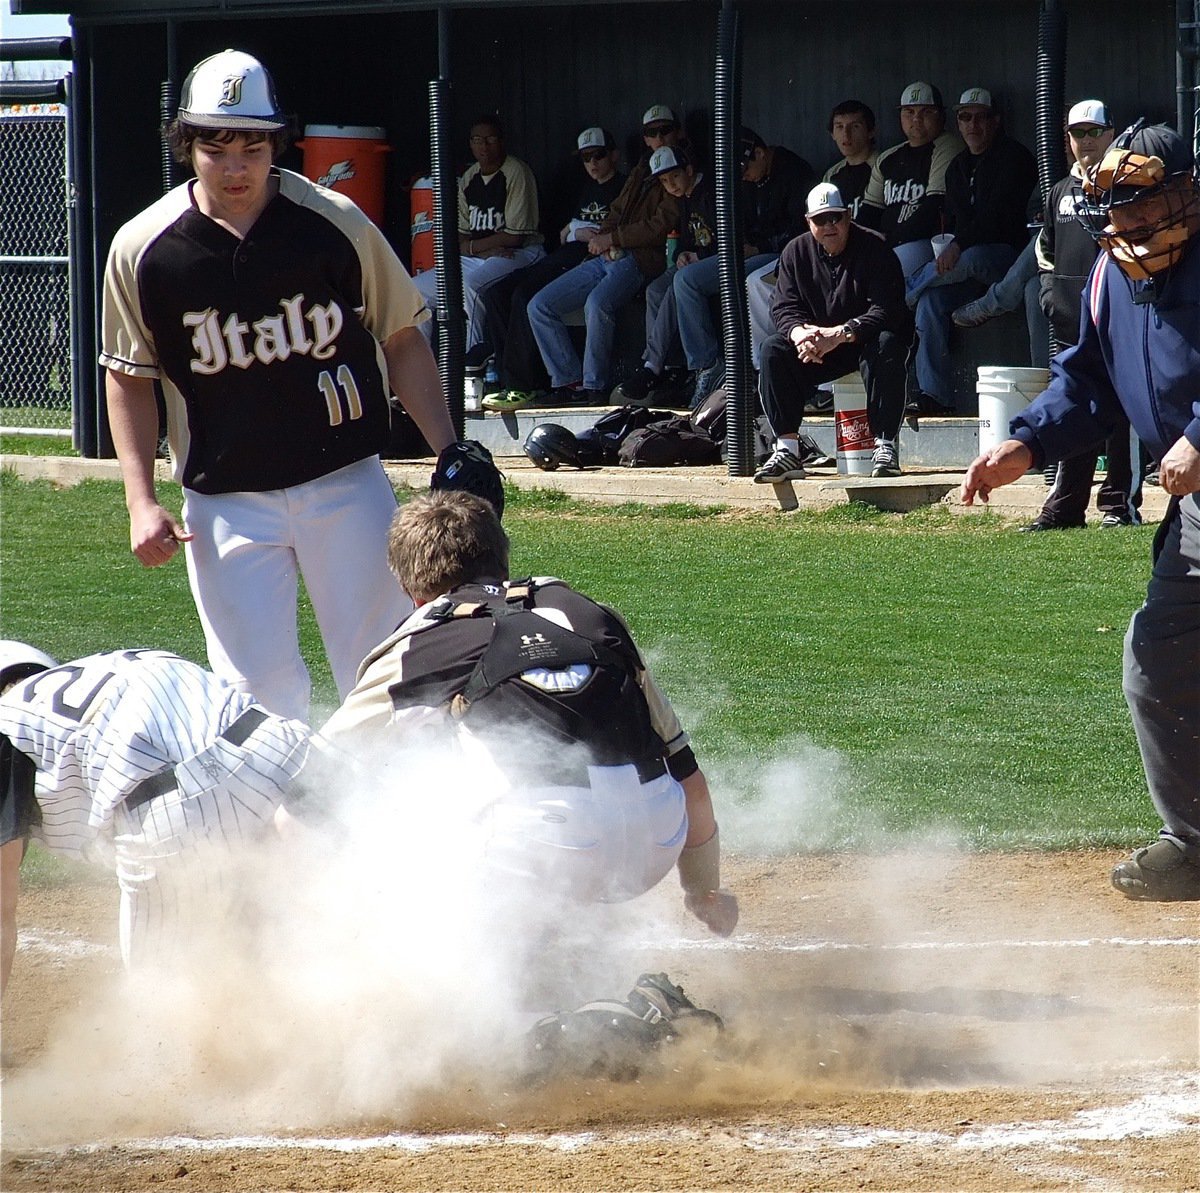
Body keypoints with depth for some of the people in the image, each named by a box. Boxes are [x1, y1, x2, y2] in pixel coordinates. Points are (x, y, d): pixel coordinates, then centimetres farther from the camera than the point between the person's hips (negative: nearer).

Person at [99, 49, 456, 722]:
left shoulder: (336, 225, -6)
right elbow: (129, 377, 6)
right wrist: (142, 502, -2)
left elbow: (402, 340, 4)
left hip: (345, 486, 0)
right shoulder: (142, 250, -5)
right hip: (225, 505, 0)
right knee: (257, 685, -2)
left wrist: (450, 457, -3)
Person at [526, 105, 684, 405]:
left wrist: (610, 239, -6)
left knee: (597, 303, -38)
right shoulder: (640, 173, 25)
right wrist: (601, 239, 4)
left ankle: (595, 387, -27)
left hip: (640, 260, -9)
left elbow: (661, 225, -11)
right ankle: (568, 382, -8)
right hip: (606, 257, 9)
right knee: (539, 306, -4)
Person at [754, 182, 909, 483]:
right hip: (819, 353, 4)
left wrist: (841, 333, -35)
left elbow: (887, 310, -22)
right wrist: (799, 333, -30)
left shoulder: (875, 248, -12)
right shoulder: (796, 252, 2)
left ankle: (885, 445, -34)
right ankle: (787, 449, -24)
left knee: (886, 346, -37)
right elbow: (785, 308, -5)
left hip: (865, 338, -4)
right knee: (773, 349, -21)